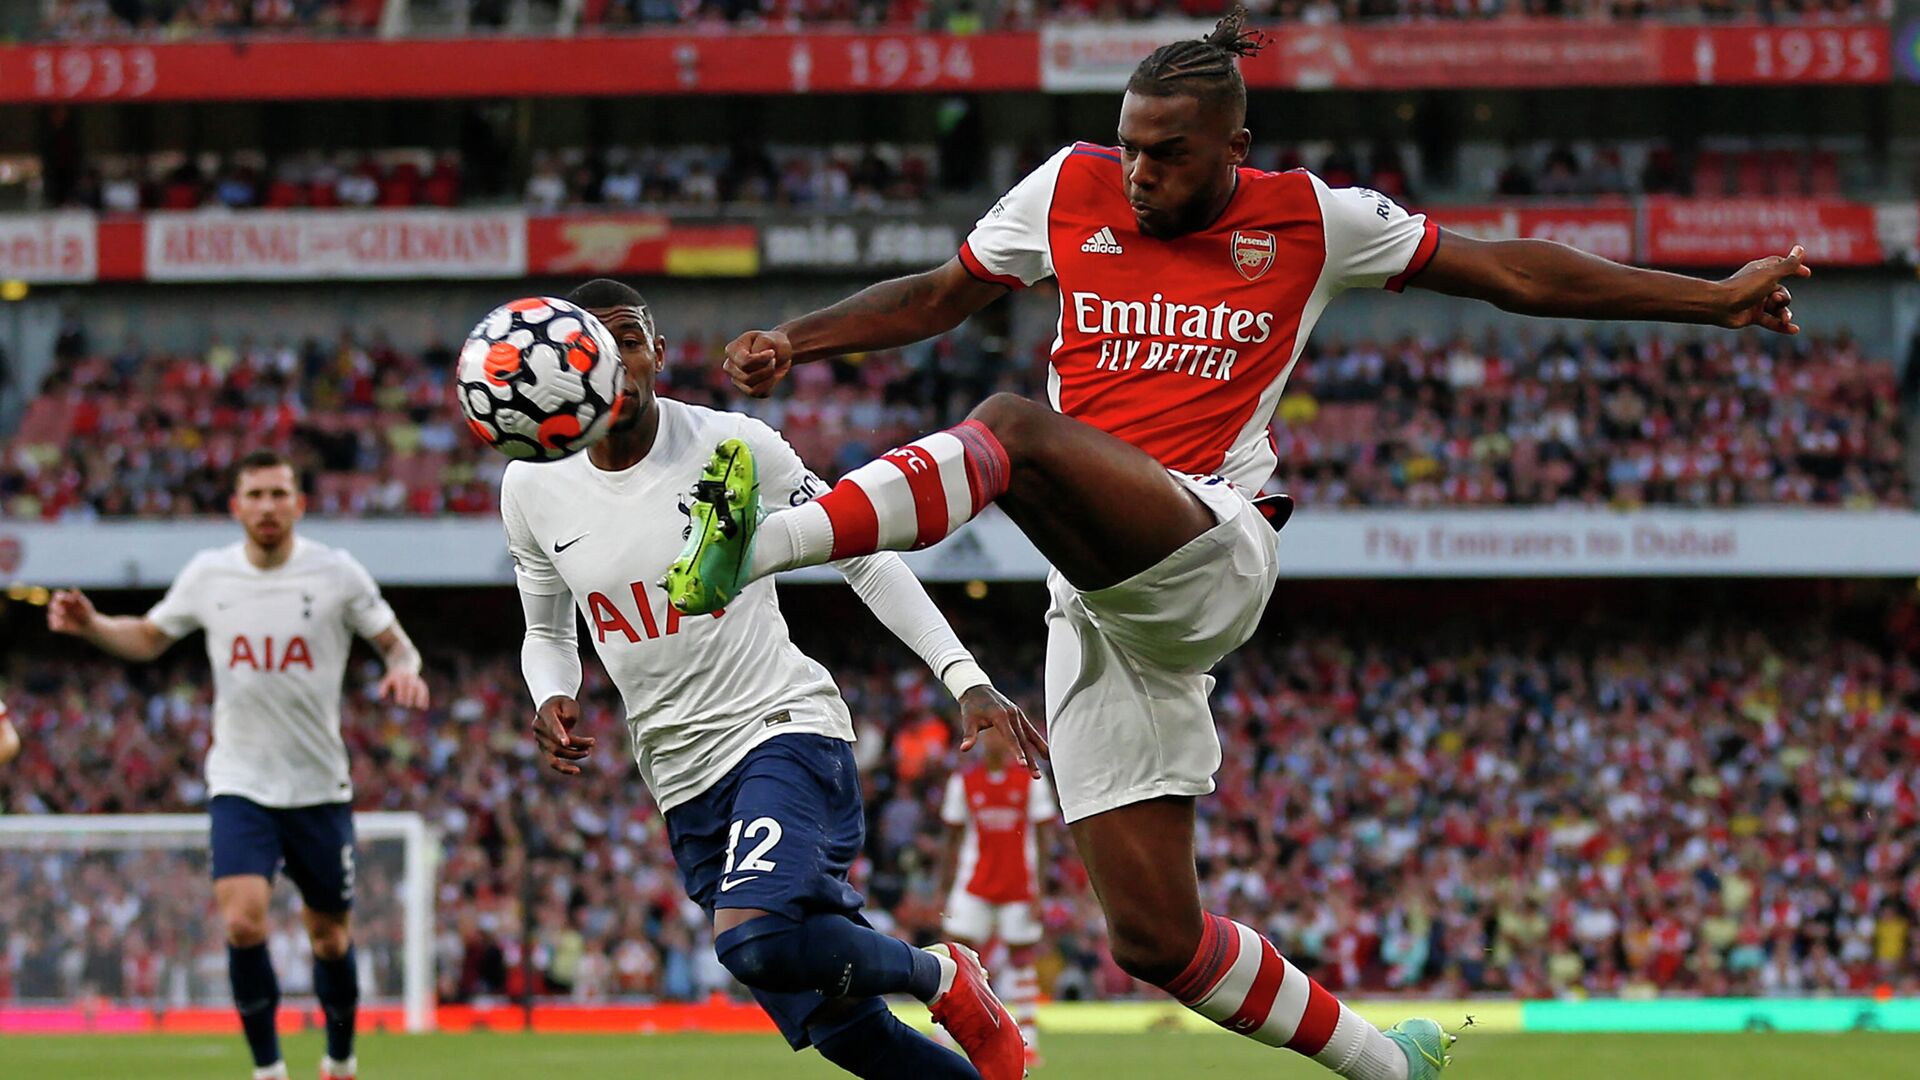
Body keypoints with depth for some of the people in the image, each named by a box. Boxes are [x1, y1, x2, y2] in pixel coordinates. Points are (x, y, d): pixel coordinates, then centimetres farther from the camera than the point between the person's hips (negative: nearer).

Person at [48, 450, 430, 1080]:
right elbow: (148, 638, 13)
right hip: (240, 785, 0)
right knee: (243, 920, -19)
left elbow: (395, 642, 3)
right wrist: (91, 626, -6)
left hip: (319, 787, 0)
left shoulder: (336, 573, -5)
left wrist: (404, 671, -21)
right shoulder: (208, 576, 0)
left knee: (331, 936, 9)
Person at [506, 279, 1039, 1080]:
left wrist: (966, 679, -7)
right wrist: (551, 700, -5)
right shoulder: (533, 489, 3)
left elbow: (863, 558, 1)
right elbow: (547, 633, 18)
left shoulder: (732, 446, -8)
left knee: (757, 940, -32)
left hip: (783, 728, -4)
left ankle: (942, 978, -5)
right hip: (684, 781, 4)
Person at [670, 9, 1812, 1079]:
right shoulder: (1070, 190, 12)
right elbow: (938, 296, 25)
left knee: (1012, 430, -33)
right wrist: (794, 339, 11)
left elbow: (1515, 273, 12)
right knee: (1155, 939, 0)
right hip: (1099, 605, 5)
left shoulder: (1309, 218, 5)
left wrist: (1717, 299, 12)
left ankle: (759, 544, -49)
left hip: (1208, 556, -5)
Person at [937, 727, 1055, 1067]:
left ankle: (1028, 1040, 9)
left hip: (1019, 886, -1)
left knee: (1021, 959, 3)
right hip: (974, 884, 1)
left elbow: (1040, 840, 0)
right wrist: (944, 891, 7)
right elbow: (953, 841, 9)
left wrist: (1039, 894, -6)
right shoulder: (963, 781, 4)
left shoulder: (1031, 781, 0)